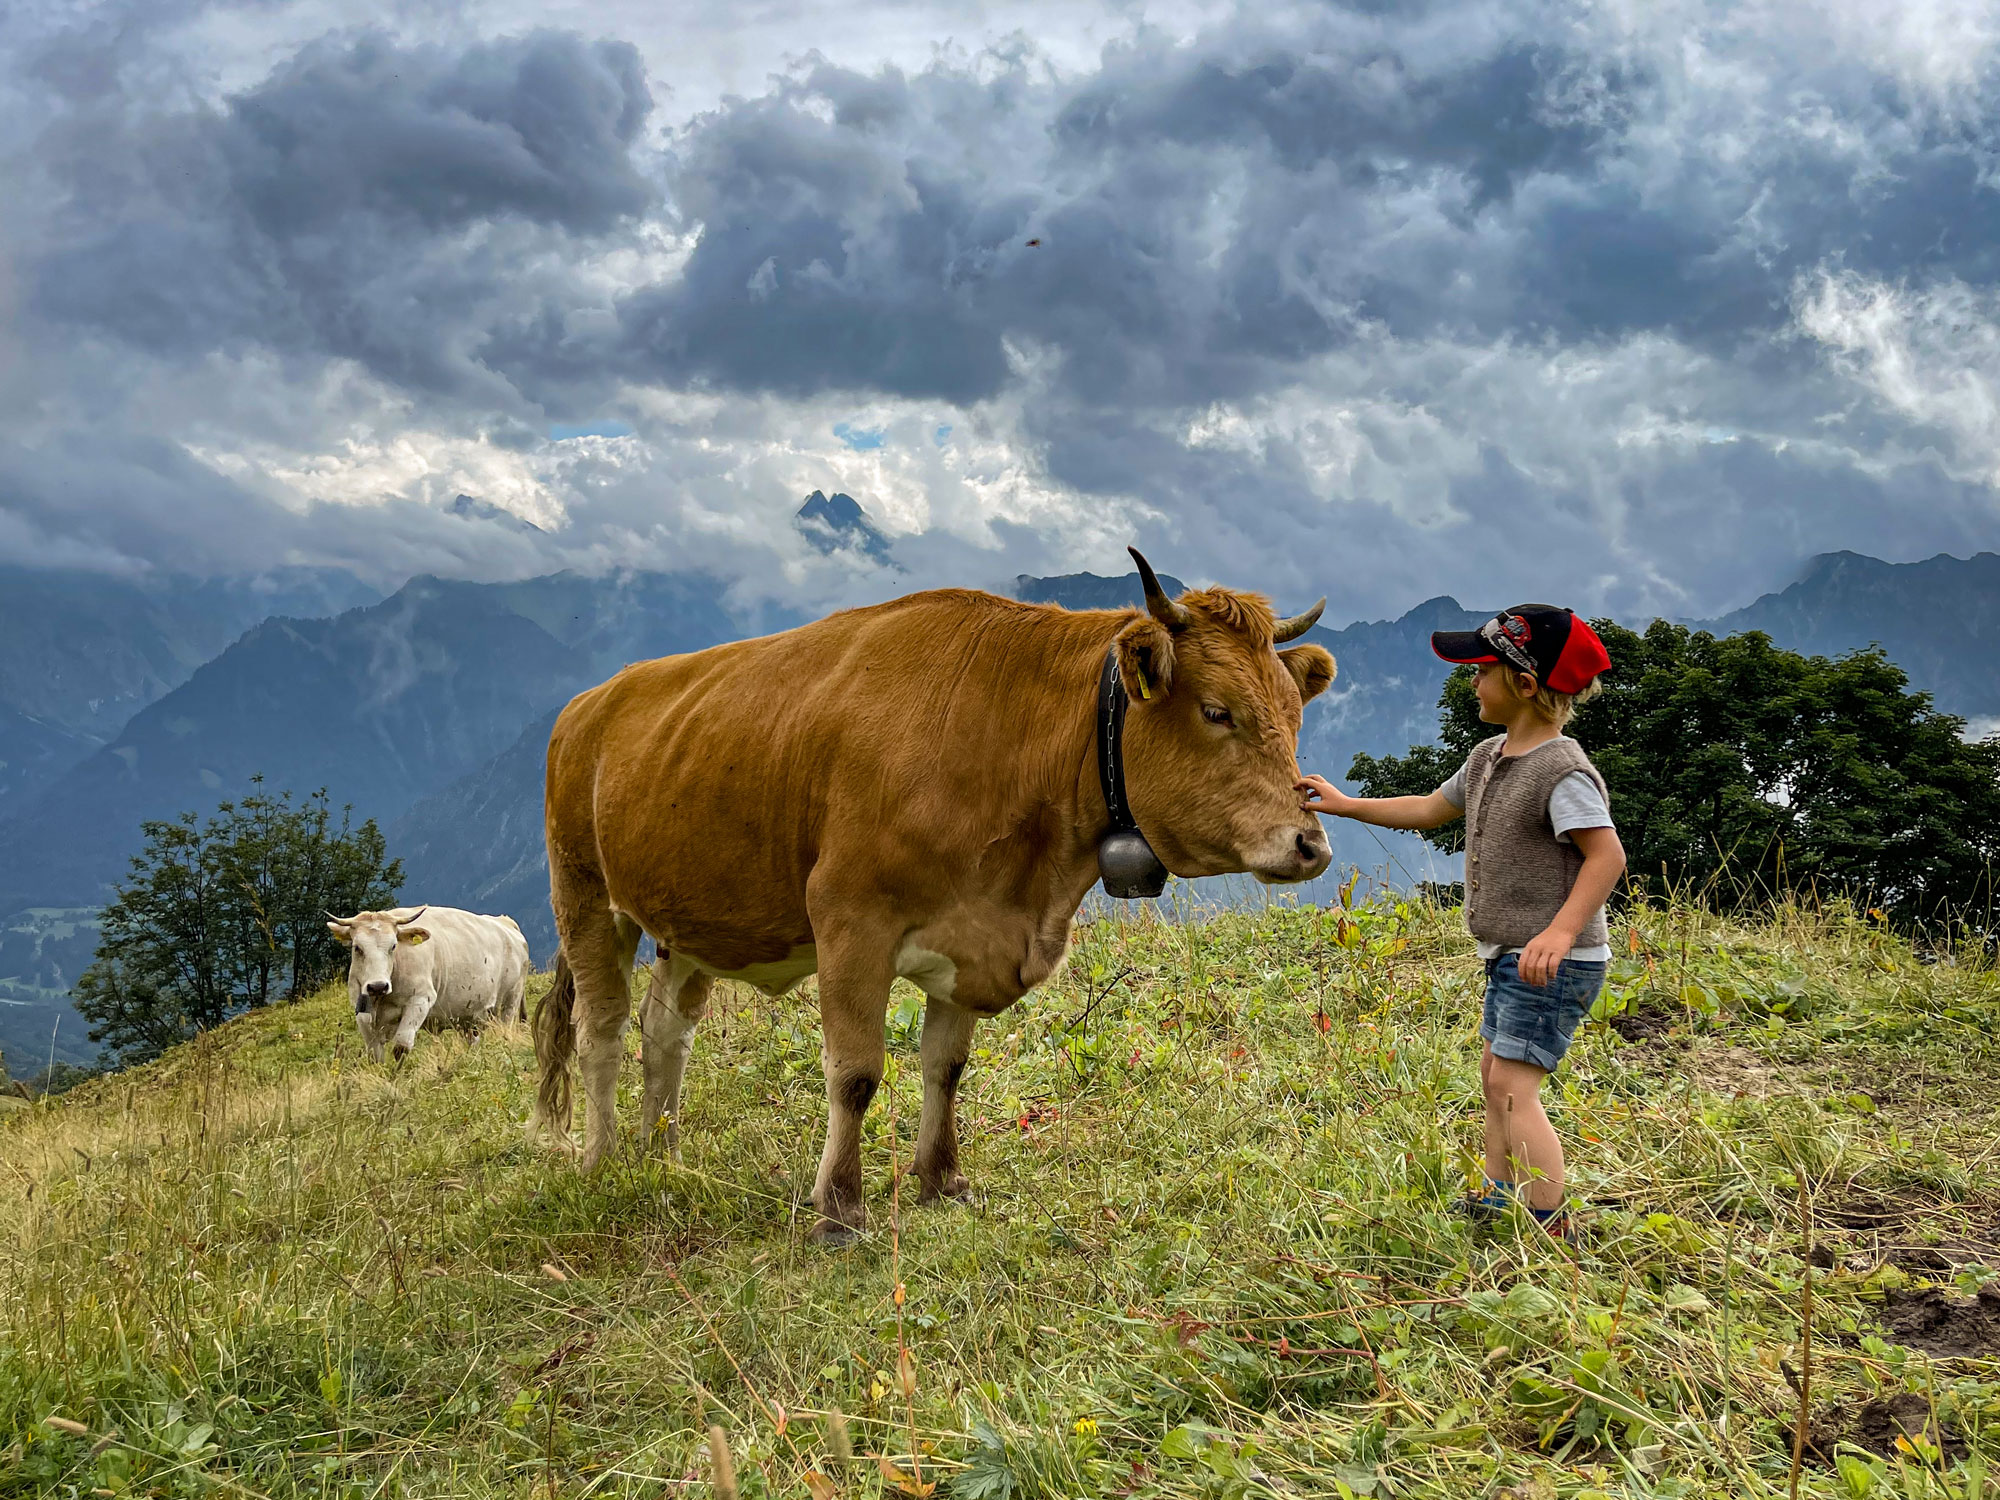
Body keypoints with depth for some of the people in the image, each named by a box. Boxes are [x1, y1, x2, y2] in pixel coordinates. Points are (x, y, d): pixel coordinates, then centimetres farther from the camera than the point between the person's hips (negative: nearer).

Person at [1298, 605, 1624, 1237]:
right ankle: (1495, 1202, 31)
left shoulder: (1562, 770, -19)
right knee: (1495, 1073, 17)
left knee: (1514, 1086, -13)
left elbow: (1607, 855, -24)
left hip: (1553, 963, -10)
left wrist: (1561, 930, -35)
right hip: (1510, 956, 10)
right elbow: (1431, 809, 24)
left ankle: (1551, 1235, -11)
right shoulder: (1488, 758, 11)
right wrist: (1345, 804, 22)